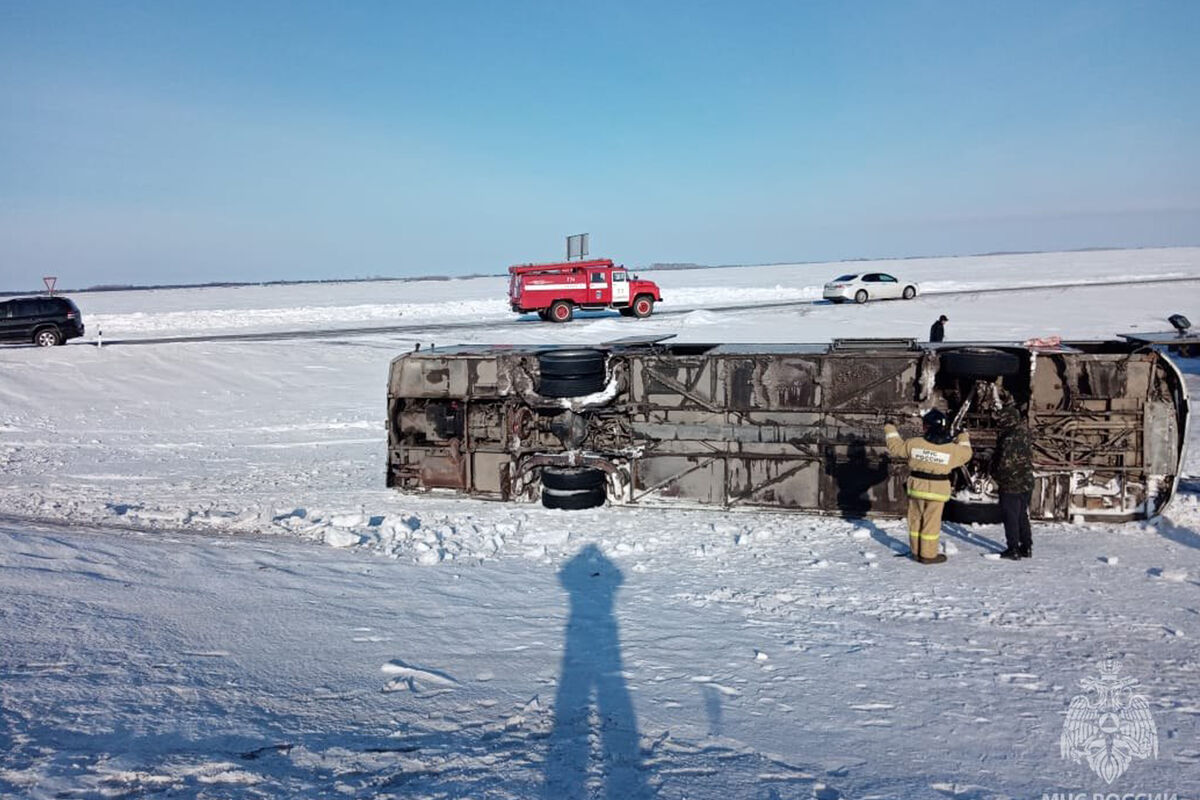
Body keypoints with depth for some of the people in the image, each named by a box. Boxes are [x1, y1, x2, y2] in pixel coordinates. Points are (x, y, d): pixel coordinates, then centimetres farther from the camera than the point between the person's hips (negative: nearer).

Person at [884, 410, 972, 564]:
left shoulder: (914, 443, -8)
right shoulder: (952, 448, -8)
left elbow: (895, 447, 6)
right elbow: (966, 453, 12)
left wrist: (890, 430, 22)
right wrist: (963, 438, 31)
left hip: (916, 487, 2)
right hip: (937, 490, -2)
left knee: (916, 519, 14)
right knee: (931, 522, 4)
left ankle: (916, 551, 22)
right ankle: (928, 554, 8)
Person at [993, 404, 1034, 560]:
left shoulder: (1009, 439, -23)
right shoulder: (1024, 435, 5)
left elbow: (1005, 463, -22)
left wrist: (996, 477, -5)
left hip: (1011, 485, -8)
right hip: (1026, 483, 8)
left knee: (1010, 517, 2)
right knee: (1022, 515, 18)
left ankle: (1013, 550, 7)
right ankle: (1026, 548, 25)